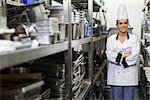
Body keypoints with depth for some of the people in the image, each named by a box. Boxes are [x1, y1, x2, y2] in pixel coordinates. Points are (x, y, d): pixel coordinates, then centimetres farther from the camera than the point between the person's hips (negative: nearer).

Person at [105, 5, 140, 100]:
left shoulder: (134, 38, 1)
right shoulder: (111, 39, 3)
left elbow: (135, 56, -10)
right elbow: (109, 56, -8)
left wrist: (118, 57, -12)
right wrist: (125, 55, -14)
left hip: (130, 74, 0)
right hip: (115, 74, 1)